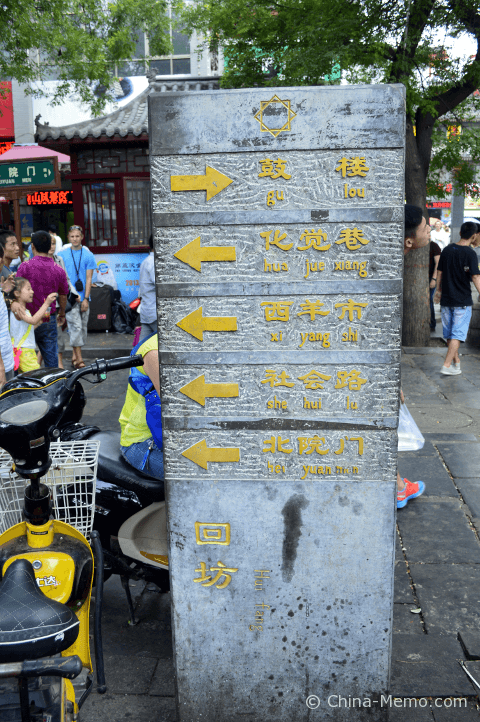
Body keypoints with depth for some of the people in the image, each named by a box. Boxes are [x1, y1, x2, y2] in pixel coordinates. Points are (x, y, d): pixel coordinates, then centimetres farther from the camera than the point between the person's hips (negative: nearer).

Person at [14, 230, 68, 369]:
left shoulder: (25, 266, -10)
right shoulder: (59, 271, 1)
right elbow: (63, 297, 12)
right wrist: (62, 314, 25)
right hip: (49, 321, 2)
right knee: (51, 361, 8)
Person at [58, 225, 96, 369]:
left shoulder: (88, 255, 4)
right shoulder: (62, 254, 2)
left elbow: (88, 279, 1)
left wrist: (86, 298, -6)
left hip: (83, 297, 2)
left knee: (82, 327, 7)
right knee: (76, 326, -8)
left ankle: (74, 356, 19)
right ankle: (78, 359, -7)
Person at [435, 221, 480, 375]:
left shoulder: (447, 250, 5)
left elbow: (439, 272, 12)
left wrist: (439, 289, 24)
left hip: (446, 299, 6)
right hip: (463, 301, -5)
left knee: (449, 333, 15)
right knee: (458, 334, 0)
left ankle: (456, 360, 28)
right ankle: (447, 365, -4)